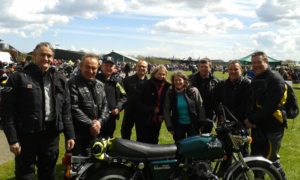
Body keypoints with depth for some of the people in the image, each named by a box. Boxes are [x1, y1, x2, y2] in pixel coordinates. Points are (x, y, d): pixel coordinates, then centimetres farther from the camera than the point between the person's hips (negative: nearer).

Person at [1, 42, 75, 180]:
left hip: (51, 135, 4)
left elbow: (65, 111, 9)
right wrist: (12, 139, -15)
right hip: (26, 135, -4)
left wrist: (70, 135, 4)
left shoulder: (59, 80, 8)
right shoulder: (19, 78, -6)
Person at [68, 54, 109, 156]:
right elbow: (74, 109, -17)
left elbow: (104, 105, 10)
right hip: (78, 133, -6)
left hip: (96, 133, 7)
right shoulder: (73, 84, -10)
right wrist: (90, 124, -17)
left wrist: (100, 121, -9)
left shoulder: (100, 85, 12)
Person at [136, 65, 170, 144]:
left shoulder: (167, 86, 0)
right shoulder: (146, 85, -10)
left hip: (157, 119, 4)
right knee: (142, 142, 3)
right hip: (144, 119, -4)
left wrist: (162, 114, -4)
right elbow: (139, 102, -13)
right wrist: (152, 110, -17)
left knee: (153, 142, 15)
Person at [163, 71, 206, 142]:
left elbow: (200, 107, -4)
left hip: (193, 124, -1)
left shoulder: (193, 91, -8)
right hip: (178, 125, 1)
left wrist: (202, 124, -6)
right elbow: (166, 110, 1)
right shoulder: (170, 93, -3)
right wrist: (170, 126, -3)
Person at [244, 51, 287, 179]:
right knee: (256, 158, 16)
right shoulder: (255, 80, 14)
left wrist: (252, 119, -19)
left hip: (272, 127, -8)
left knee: (271, 160, -5)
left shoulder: (275, 79, -14)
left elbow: (271, 106, -23)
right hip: (258, 126, 8)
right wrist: (248, 118, -3)